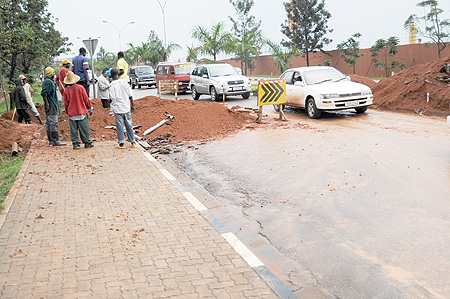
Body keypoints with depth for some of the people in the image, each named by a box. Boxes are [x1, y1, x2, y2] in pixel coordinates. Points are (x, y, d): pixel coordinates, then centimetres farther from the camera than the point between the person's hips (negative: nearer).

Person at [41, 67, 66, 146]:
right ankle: (55, 141, -7)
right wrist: (47, 103, -24)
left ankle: (51, 140, 15)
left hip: (50, 106, 11)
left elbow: (44, 93, 23)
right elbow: (43, 93, -22)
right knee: (53, 123, -9)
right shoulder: (48, 82, -13)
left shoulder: (48, 81, 18)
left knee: (49, 123, 11)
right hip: (51, 106, -11)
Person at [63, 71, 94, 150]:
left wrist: (67, 112, 20)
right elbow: (86, 99, -1)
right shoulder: (80, 88, -5)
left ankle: (75, 144, 5)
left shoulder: (66, 91, -3)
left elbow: (66, 104, 5)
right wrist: (90, 108, 10)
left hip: (72, 114, 1)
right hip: (82, 112, 0)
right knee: (84, 128, 5)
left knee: (74, 130, 5)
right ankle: (87, 143, 9)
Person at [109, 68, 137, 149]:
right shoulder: (124, 82, 0)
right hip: (126, 107, 3)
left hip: (118, 109, -3)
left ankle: (121, 143, 7)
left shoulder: (112, 85, -10)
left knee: (120, 126, 3)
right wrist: (132, 105, 10)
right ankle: (133, 142, 16)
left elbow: (113, 98, -12)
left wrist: (112, 106, 7)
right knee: (129, 125, 11)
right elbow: (130, 95, 1)